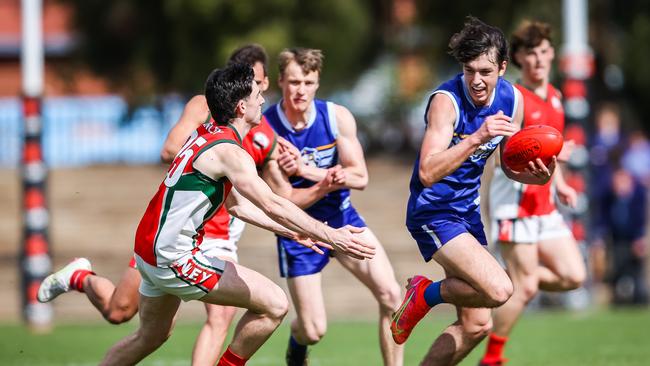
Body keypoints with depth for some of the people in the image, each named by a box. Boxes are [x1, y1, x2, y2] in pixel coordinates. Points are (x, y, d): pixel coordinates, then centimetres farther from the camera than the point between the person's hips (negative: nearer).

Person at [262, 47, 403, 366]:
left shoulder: (337, 117, -12)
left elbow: (360, 177, -12)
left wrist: (307, 171, -26)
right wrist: (329, 180, -34)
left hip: (342, 218, 3)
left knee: (390, 295, -16)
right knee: (313, 331, -2)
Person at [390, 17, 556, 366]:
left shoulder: (511, 99, -2)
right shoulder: (446, 100, -23)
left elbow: (509, 165, 12)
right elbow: (427, 173, -33)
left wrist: (535, 175, -10)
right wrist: (477, 138, -42)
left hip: (467, 211, 8)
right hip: (433, 214, -8)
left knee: (475, 325, 11)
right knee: (498, 290, -26)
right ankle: (425, 294, 1)